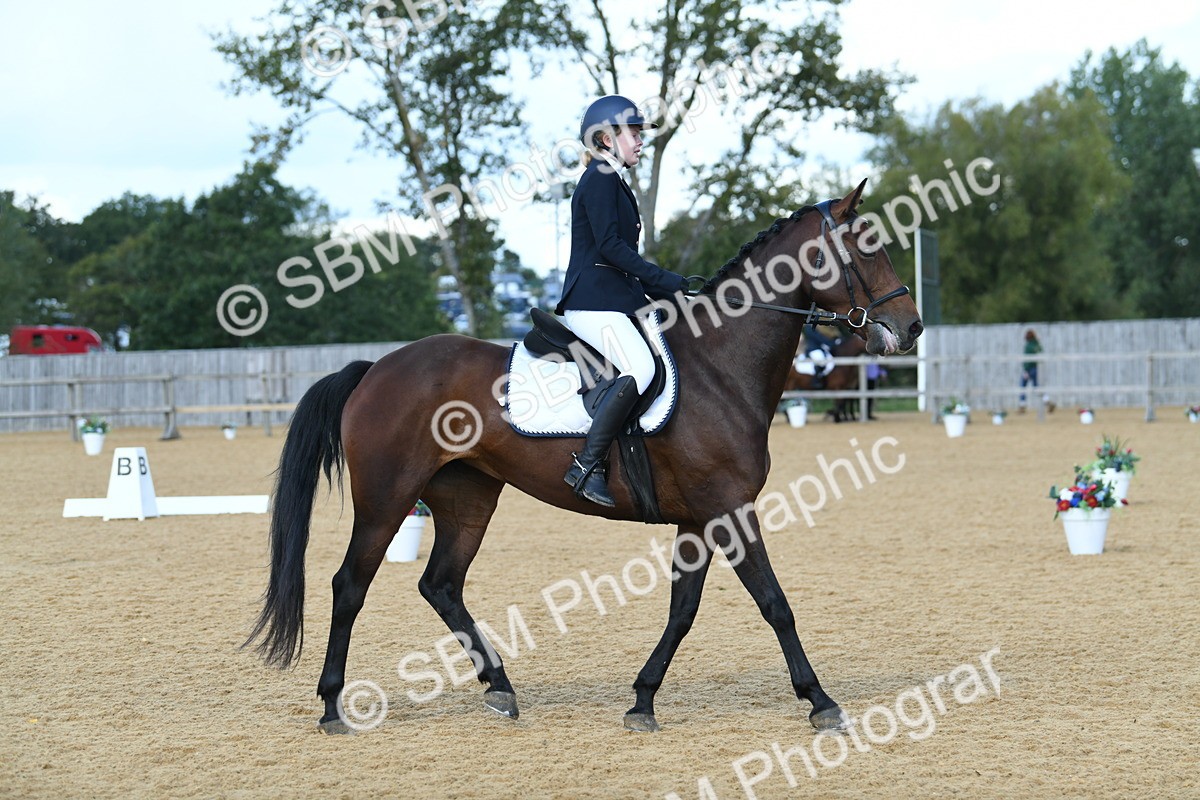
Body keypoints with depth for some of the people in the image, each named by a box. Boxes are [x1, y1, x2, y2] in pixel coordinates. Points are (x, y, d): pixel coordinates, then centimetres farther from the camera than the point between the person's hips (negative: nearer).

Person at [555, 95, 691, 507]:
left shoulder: (614, 181, 24)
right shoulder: (600, 179, -7)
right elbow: (609, 246, -18)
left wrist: (661, 288, 15)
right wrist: (667, 281, -18)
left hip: (617, 301, 11)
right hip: (593, 303, -11)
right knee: (640, 367, -29)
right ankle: (587, 464, -30)